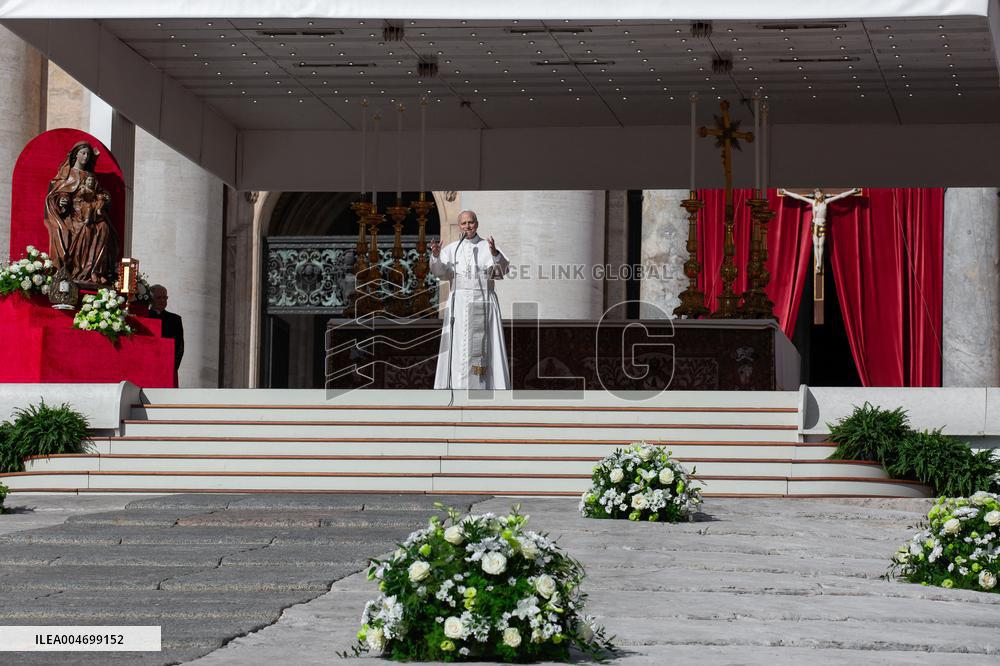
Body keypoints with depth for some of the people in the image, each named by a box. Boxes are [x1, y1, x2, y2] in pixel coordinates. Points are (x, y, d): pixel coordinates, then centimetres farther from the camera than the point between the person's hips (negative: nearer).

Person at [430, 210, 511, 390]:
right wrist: (436, 255, -27)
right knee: (458, 347, -3)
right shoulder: (451, 249, 9)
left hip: (483, 302, -1)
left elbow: (502, 268, -12)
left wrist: (495, 253, -32)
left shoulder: (487, 247, 5)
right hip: (459, 304, 1)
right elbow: (440, 271, -6)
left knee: (482, 346, -3)